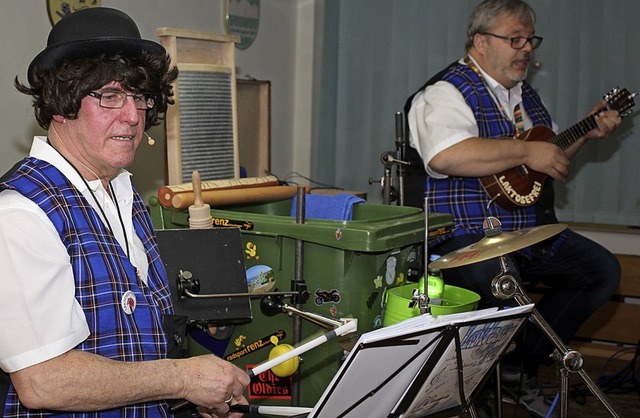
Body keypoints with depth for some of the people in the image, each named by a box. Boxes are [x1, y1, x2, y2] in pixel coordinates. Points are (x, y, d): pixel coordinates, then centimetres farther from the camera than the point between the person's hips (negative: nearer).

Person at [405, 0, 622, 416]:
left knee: (604, 270, 2)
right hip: (463, 235, -9)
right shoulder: (447, 93, -11)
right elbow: (444, 156, -32)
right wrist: (526, 152, -25)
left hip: (529, 230, 9)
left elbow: (550, 157, 32)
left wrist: (587, 133, 13)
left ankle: (528, 357, 8)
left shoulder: (525, 93, 18)